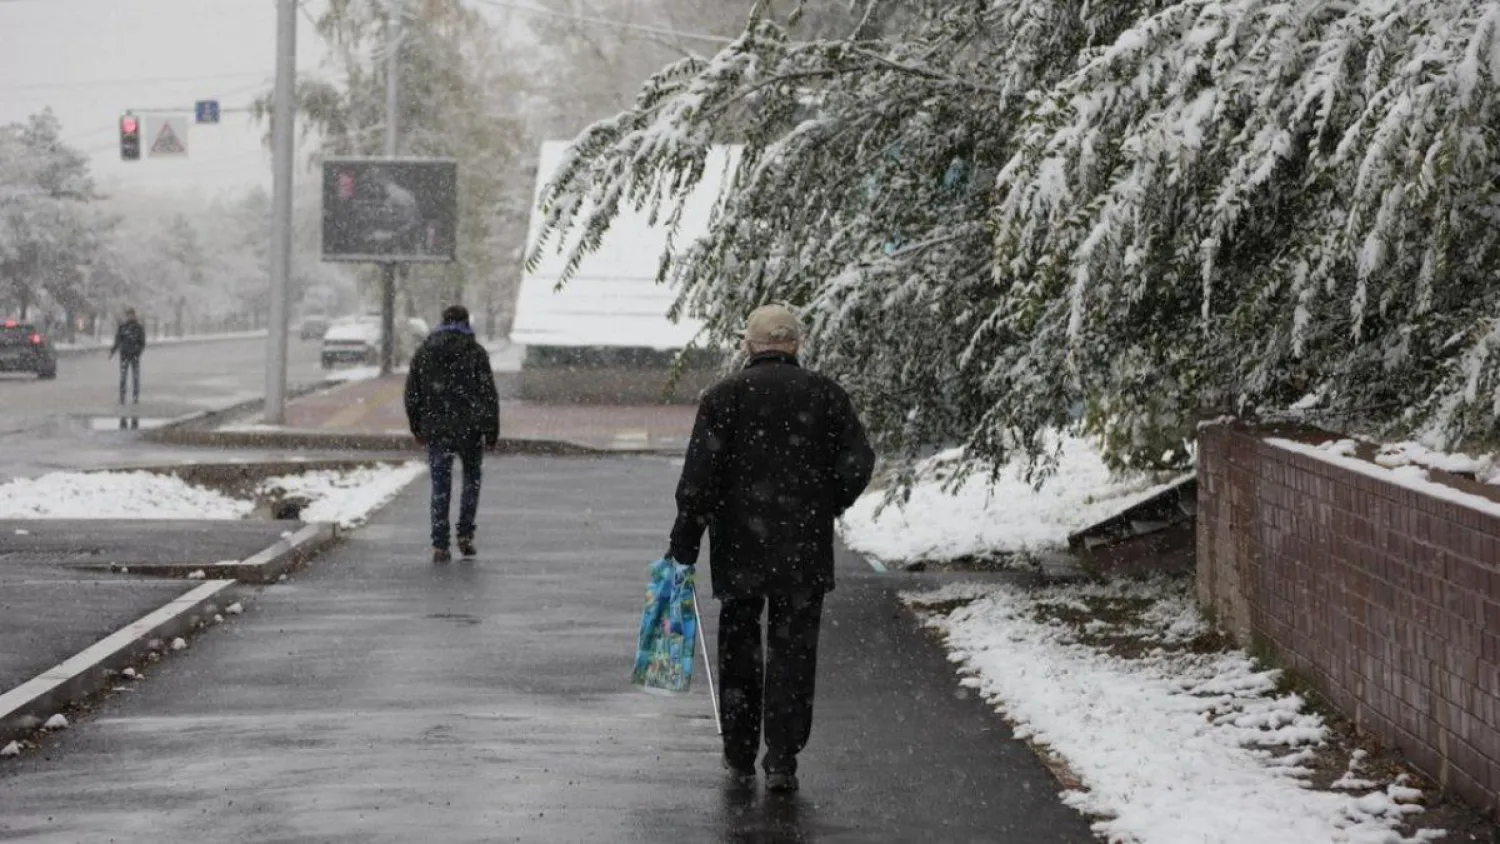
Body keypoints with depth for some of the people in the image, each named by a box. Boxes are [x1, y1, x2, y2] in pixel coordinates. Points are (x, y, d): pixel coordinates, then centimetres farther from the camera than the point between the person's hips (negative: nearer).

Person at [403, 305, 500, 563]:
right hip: (469, 428, -2)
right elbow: (489, 395, -6)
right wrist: (492, 432, 0)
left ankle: (440, 545, -2)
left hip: (436, 429, 2)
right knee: (472, 477, 19)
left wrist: (417, 428, 18)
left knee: (440, 486, 4)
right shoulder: (475, 352, -3)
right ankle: (465, 535, 12)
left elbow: (412, 394, 9)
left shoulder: (424, 353, 6)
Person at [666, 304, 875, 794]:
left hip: (739, 549, 0)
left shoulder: (723, 397, -3)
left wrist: (685, 540, -5)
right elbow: (858, 460, -3)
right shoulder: (825, 395, 2)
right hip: (805, 551, 0)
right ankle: (782, 759, -2)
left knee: (739, 646, 13)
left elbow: (700, 474, -9)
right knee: (794, 649, 5)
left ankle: (740, 756, 19)